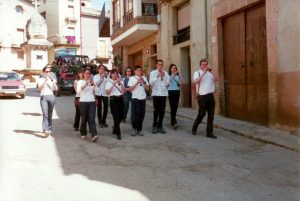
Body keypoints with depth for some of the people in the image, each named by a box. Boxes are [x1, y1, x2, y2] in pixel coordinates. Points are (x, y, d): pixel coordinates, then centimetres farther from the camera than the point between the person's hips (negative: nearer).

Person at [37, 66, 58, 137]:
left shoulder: (52, 79, 13)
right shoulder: (40, 79, 7)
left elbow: (56, 89, 3)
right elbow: (39, 88, -9)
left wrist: (53, 82, -13)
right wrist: (45, 81, -20)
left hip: (51, 96, 3)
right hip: (43, 97, -2)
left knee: (50, 115, 7)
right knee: (45, 114, -13)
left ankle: (49, 129, 17)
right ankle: (45, 130, -23)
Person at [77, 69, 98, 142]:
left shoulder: (92, 81, 13)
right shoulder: (81, 81, 4)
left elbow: (95, 91, 3)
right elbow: (81, 88, -17)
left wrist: (93, 84, -15)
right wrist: (86, 83, -33)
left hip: (92, 102, 2)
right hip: (83, 102, -1)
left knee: (92, 119, -9)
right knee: (84, 119, 5)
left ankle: (94, 135, -19)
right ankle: (83, 133, 25)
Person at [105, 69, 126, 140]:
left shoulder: (120, 81, 13)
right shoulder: (109, 82, 1)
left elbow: (124, 90, 0)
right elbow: (107, 92, -12)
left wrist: (120, 83, -11)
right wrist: (113, 84, -16)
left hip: (120, 99, 5)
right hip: (113, 99, -4)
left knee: (121, 115, 7)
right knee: (116, 116, -6)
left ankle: (115, 127, 35)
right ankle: (118, 133, 2)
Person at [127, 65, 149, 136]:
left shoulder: (144, 78, 12)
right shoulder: (132, 78, 1)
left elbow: (147, 89, 8)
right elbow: (130, 89, -6)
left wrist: (144, 82, -7)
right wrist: (137, 82, -13)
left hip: (143, 98, 4)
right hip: (135, 98, -3)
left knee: (141, 115, 4)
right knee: (135, 115, -7)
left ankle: (139, 130, 14)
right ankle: (134, 128, 11)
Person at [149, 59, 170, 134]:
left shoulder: (165, 73, 9)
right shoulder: (152, 73, 3)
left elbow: (167, 83, 2)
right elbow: (151, 83, -7)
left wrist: (163, 76, -9)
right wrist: (157, 77, -15)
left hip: (163, 94, 2)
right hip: (156, 94, -2)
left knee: (162, 111, 5)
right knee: (156, 110, 0)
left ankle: (160, 126, 15)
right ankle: (154, 126, 12)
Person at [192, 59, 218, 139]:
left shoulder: (209, 72, 14)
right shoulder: (197, 73, -3)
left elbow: (216, 80, 7)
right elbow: (195, 82, -21)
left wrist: (210, 72, -3)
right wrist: (203, 72, -21)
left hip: (210, 95, 5)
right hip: (202, 96, -5)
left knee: (211, 115, 4)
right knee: (201, 114, -1)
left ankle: (209, 133, 11)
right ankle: (194, 128, 22)